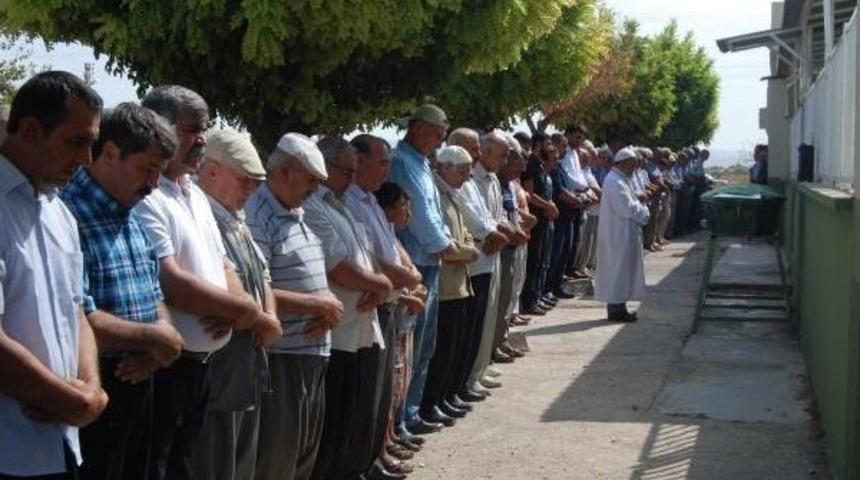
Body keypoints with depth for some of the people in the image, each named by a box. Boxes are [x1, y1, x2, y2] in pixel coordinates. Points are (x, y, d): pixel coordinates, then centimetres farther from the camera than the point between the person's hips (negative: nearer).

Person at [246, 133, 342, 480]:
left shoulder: (298, 216, 13)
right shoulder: (255, 219, -17)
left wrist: (328, 310, -2)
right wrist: (319, 304, -16)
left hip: (314, 353, 9)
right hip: (280, 358, -9)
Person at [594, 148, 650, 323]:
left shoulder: (620, 180, 13)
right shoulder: (615, 182, -20)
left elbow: (630, 203, 18)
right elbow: (628, 209, -23)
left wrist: (641, 209, 1)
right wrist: (644, 212, -8)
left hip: (623, 234, 10)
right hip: (618, 235, -10)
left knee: (621, 270, 14)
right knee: (618, 270, -3)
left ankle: (617, 307, 20)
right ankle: (616, 309, 3)